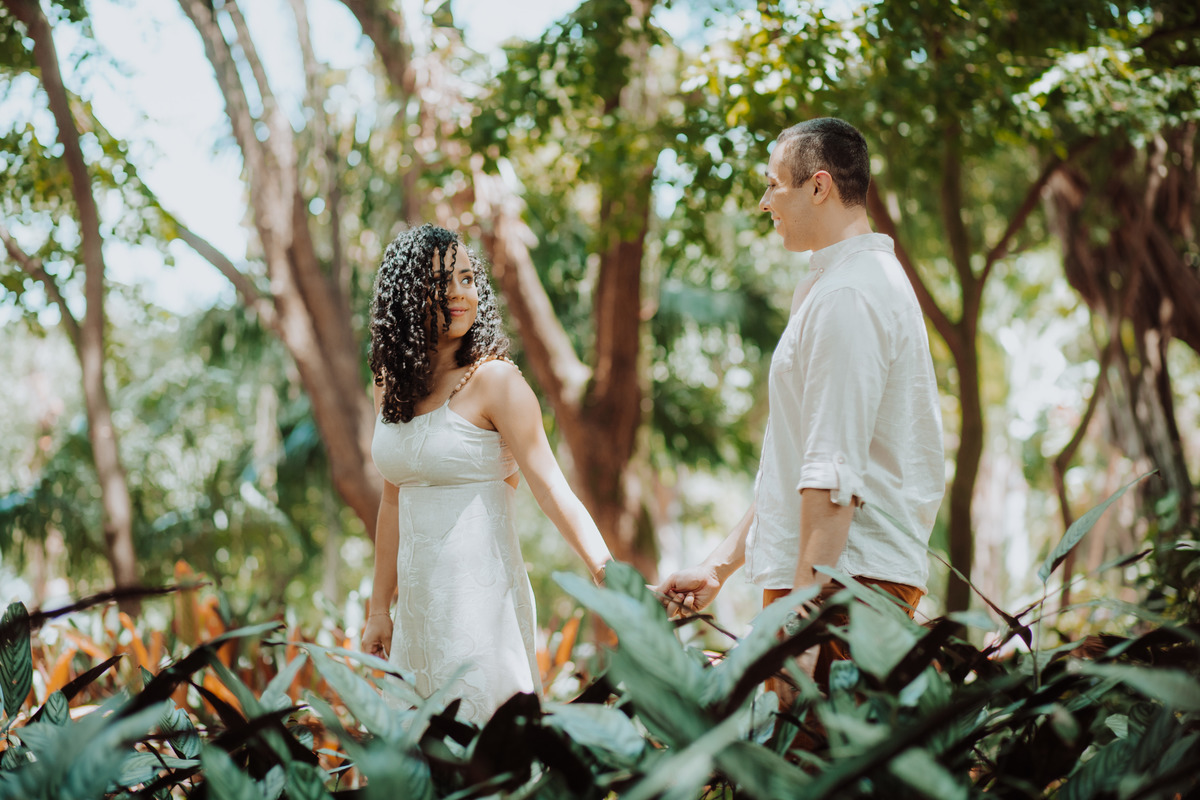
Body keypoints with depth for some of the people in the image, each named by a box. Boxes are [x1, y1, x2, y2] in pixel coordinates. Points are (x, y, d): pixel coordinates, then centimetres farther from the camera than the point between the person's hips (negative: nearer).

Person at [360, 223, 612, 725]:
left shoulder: (493, 380, -9)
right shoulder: (392, 385, 10)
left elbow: (551, 488, -15)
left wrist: (606, 572, -27)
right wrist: (379, 609, 17)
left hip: (481, 594, -6)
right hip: (419, 600, 7)